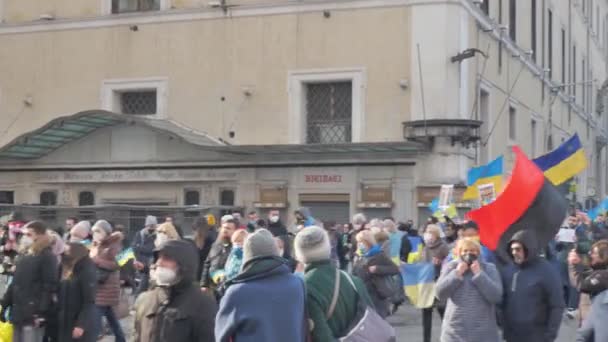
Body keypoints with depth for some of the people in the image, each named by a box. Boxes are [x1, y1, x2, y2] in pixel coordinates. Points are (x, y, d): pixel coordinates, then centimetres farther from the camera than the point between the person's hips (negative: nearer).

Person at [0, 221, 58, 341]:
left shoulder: (47, 256, -6)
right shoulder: (23, 256, 19)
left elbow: (50, 287, -13)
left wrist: (42, 312, -21)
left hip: (33, 313, -8)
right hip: (18, 312, 8)